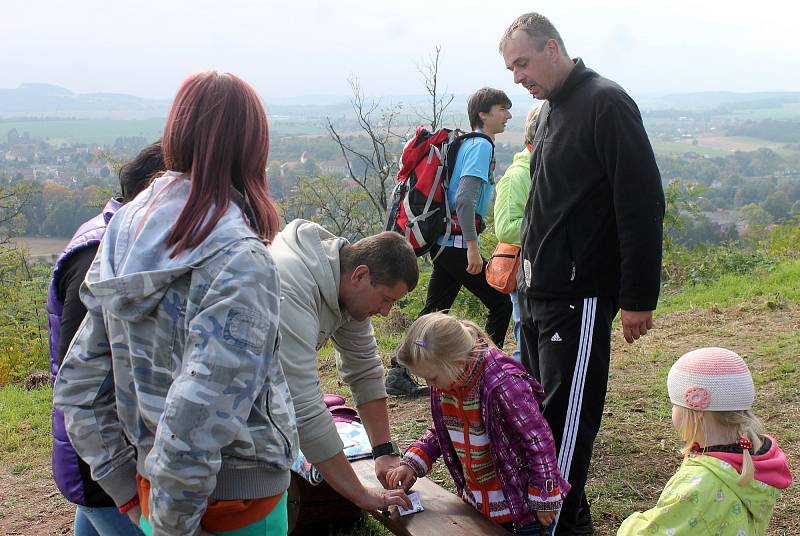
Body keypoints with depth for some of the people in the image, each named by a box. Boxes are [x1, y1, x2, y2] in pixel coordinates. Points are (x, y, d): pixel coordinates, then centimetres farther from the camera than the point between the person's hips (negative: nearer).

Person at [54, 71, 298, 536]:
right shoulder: (239, 260, -23)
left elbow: (78, 390, 3)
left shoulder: (123, 237, -2)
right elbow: (195, 423, -29)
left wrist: (131, 496, 8)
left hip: (150, 485, 6)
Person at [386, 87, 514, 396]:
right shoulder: (481, 146, -11)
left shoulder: (469, 144, 19)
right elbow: (465, 199, -22)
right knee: (500, 303, 2)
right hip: (459, 242, -9)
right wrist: (473, 247, -24)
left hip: (445, 242, 9)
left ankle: (398, 374, 10)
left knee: (434, 312, 10)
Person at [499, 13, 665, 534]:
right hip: (541, 291, 9)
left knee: (567, 416, -3)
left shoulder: (606, 104, -13)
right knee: (542, 407, 16)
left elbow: (643, 204, -17)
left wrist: (638, 297, -18)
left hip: (580, 297, -9)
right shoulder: (552, 110, 15)